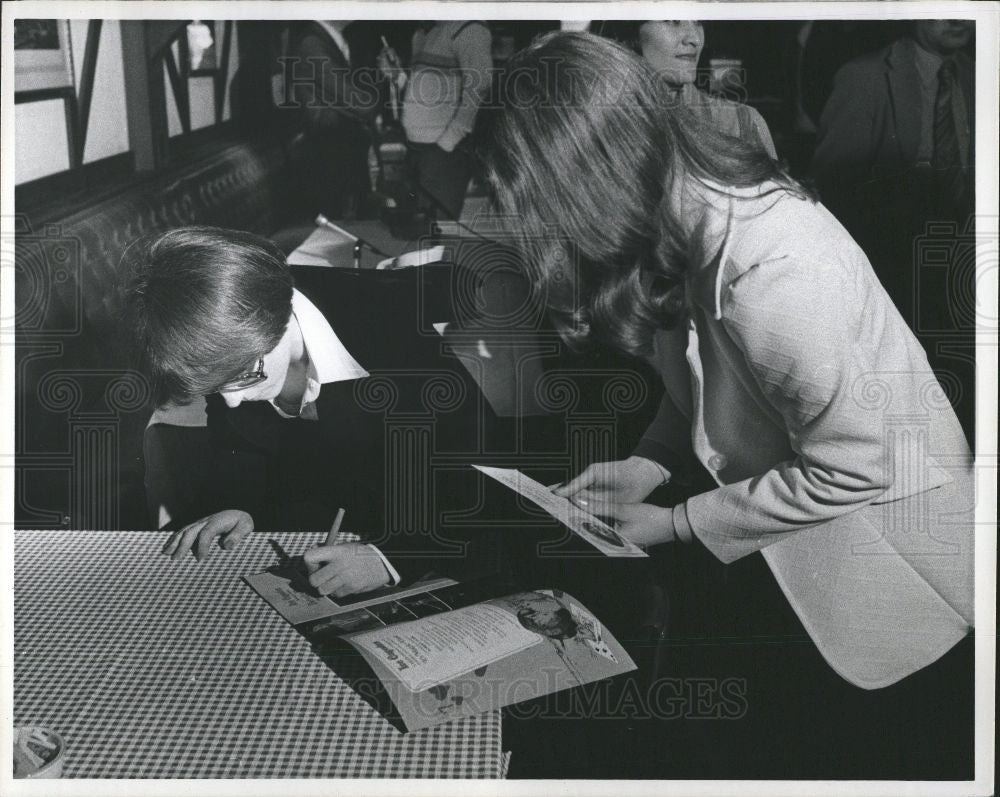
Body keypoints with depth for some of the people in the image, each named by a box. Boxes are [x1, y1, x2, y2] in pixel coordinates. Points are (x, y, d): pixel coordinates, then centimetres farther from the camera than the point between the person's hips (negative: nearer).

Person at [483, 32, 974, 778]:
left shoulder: (774, 272, -37)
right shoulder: (687, 213, -10)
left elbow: (851, 468, -28)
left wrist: (678, 524, -20)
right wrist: (649, 464, -7)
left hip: (887, 562, -7)